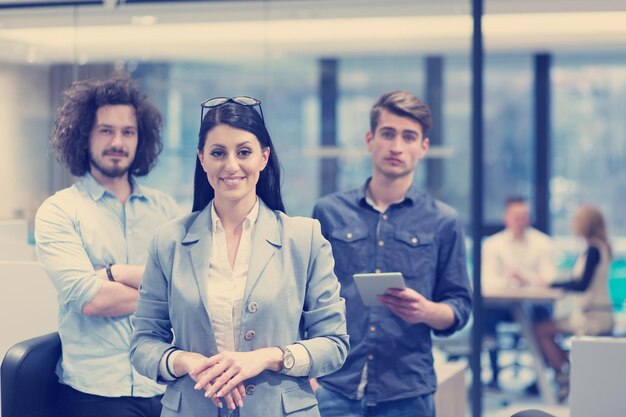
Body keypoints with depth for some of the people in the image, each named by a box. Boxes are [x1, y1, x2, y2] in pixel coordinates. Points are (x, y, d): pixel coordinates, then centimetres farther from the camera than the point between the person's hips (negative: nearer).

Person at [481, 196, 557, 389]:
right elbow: (487, 281, -7)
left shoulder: (543, 243, 5)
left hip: (533, 303, 0)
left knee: (542, 314, -32)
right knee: (487, 313, -30)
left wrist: (525, 278, -27)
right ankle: (494, 374, -20)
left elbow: (549, 279, -5)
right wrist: (507, 280, -29)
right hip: (501, 304, 0)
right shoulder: (492, 244, 4)